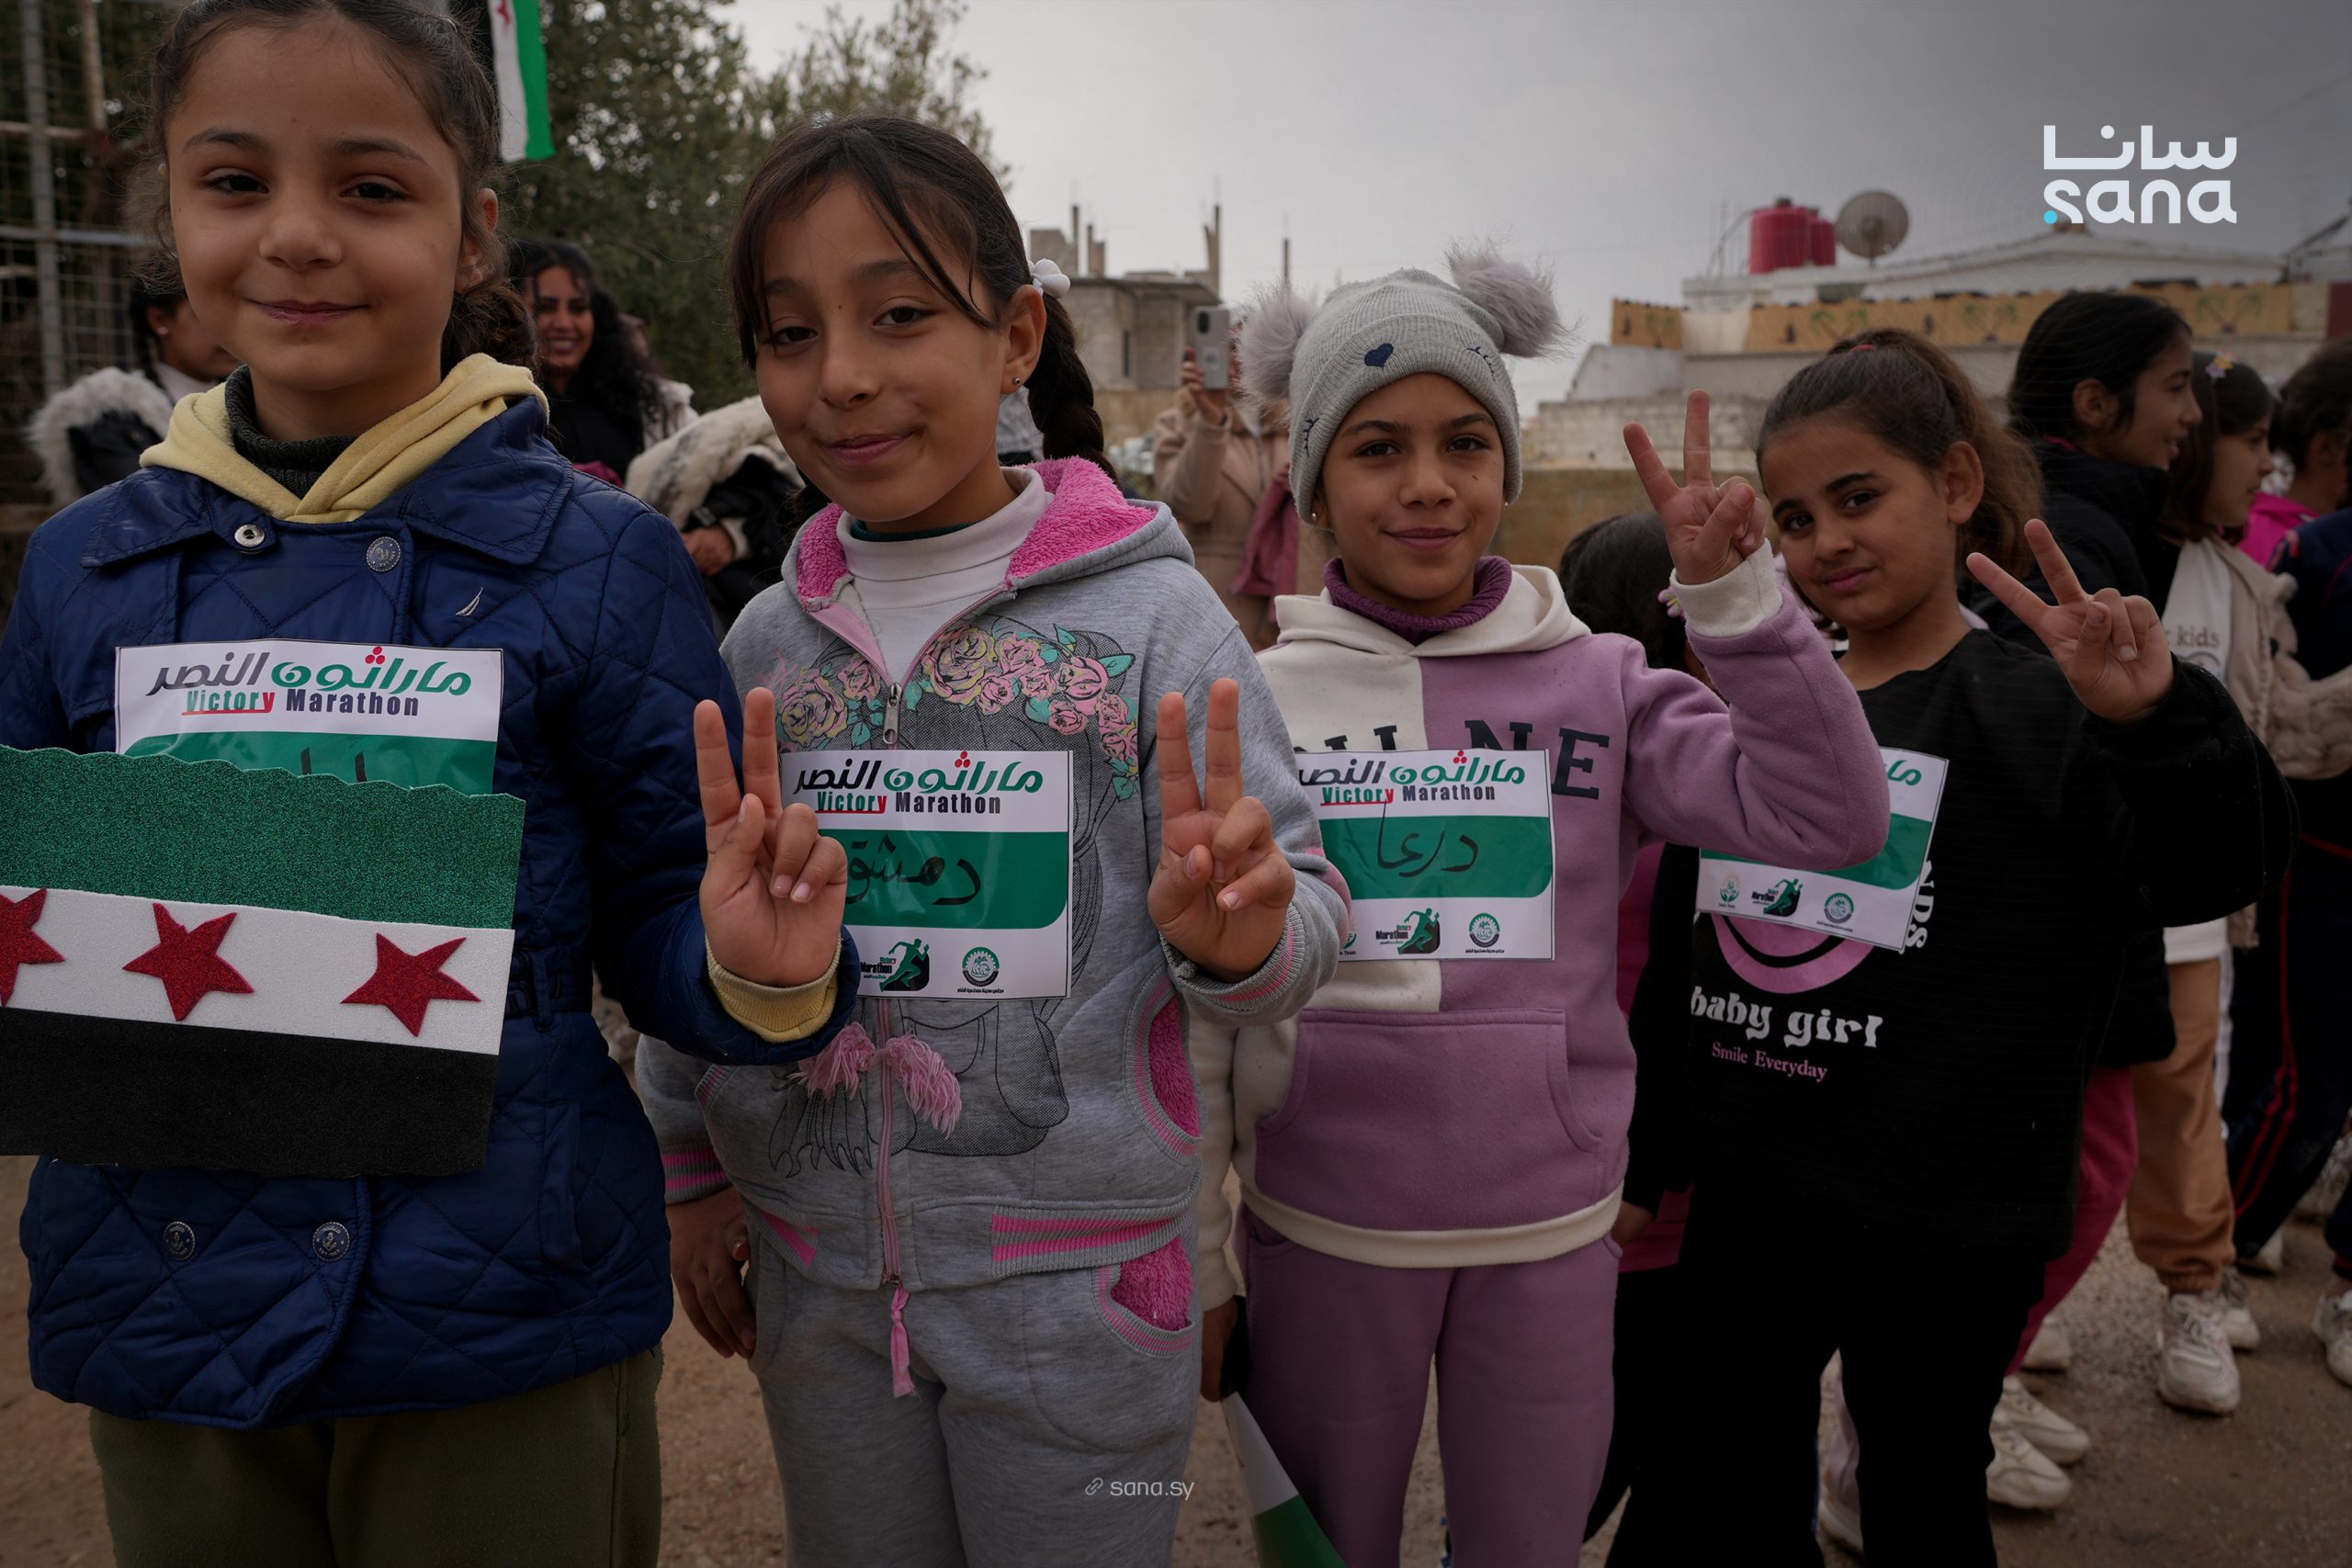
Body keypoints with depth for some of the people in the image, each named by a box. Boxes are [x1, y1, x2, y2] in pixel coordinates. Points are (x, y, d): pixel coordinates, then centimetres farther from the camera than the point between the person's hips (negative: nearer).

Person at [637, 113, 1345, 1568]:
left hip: (1076, 1271, -3)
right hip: (817, 1270, 4)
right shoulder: (766, 643, 1)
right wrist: (694, 1167, 13)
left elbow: (1300, 913, -11)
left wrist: (1237, 933, -32)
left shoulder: (1151, 615, -11)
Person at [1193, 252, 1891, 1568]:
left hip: (1553, 1227, 1)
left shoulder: (1600, 684, -3)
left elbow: (1832, 820, -13)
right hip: (1320, 1229, 0)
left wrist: (1736, 592, -20)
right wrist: (1196, 1262, 2)